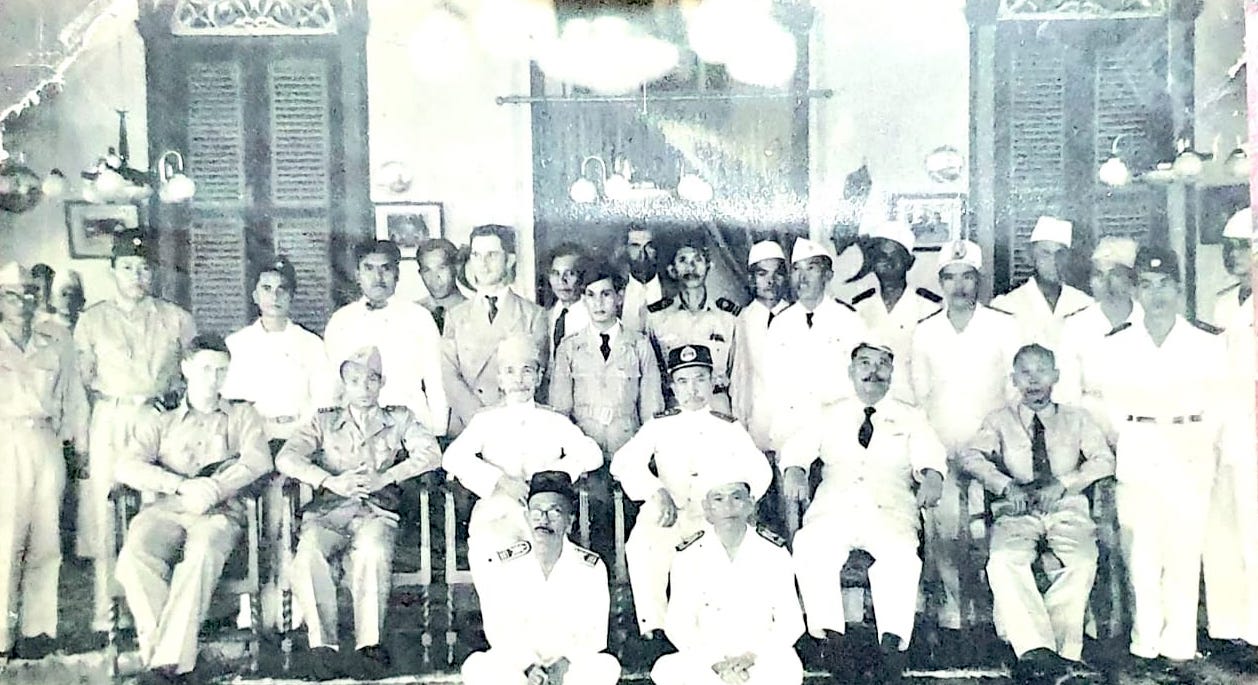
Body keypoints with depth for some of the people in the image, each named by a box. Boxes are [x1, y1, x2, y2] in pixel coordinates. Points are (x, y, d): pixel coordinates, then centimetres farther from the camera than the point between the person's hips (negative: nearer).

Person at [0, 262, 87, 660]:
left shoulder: (57, 346, 14)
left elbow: (73, 398, 15)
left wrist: (80, 446, 10)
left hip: (46, 444, 3)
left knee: (46, 541, 3)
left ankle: (38, 629, 11)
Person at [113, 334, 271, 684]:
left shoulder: (242, 415, 24)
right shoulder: (159, 419, 25)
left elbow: (259, 460, 4)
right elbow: (126, 468, 8)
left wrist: (212, 488, -12)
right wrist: (182, 485, -9)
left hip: (219, 511, -1)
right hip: (164, 507, 2)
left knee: (204, 551, -37)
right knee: (134, 555, -33)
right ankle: (159, 652, -31)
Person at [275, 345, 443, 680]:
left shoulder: (399, 419, 21)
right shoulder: (324, 421, 22)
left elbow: (431, 454, 4)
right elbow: (286, 457, 7)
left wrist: (384, 478, -10)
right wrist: (331, 482, -11)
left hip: (377, 510, -1)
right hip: (328, 510, 1)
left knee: (373, 552, -36)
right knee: (308, 554, -33)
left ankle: (369, 645, -32)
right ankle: (322, 646, -29)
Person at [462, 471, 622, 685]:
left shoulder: (591, 568, -10)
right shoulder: (502, 565, -9)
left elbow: (595, 634, -8)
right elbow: (497, 630, -7)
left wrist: (565, 661, -25)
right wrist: (527, 665, -23)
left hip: (571, 663, 0)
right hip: (517, 661, 0)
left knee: (607, 668, -31)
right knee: (475, 668, -29)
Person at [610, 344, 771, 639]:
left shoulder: (729, 427, 13)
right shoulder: (660, 426, 11)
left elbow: (760, 470, 4)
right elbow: (623, 463, -1)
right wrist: (656, 492, -18)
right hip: (670, 513, 0)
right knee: (641, 546, -32)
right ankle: (652, 625, -21)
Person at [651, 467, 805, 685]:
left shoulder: (774, 552, -4)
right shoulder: (688, 556, -4)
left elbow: (790, 622, -3)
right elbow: (677, 624, -5)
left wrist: (752, 657, -17)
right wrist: (716, 662, -19)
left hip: (763, 656, -1)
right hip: (706, 658, 1)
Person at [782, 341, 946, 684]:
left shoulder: (910, 417, 22)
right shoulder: (830, 416, 24)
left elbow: (930, 456, 6)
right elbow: (797, 447, 11)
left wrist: (932, 476, -19)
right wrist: (794, 470, -13)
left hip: (890, 512, -1)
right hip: (834, 509, 1)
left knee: (901, 554, -34)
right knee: (810, 548, -31)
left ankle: (893, 642, -32)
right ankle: (831, 637, -27)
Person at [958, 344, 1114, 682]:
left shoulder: (1076, 419, 17)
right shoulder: (1001, 420, 16)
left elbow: (1104, 460, 6)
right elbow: (971, 455, 2)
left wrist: (1063, 484, -11)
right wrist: (1006, 486, -14)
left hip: (1067, 509, 0)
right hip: (1017, 511, 0)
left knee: (1082, 562, -32)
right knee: (1004, 561, -32)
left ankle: (1061, 650, -27)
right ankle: (1036, 649, -35)